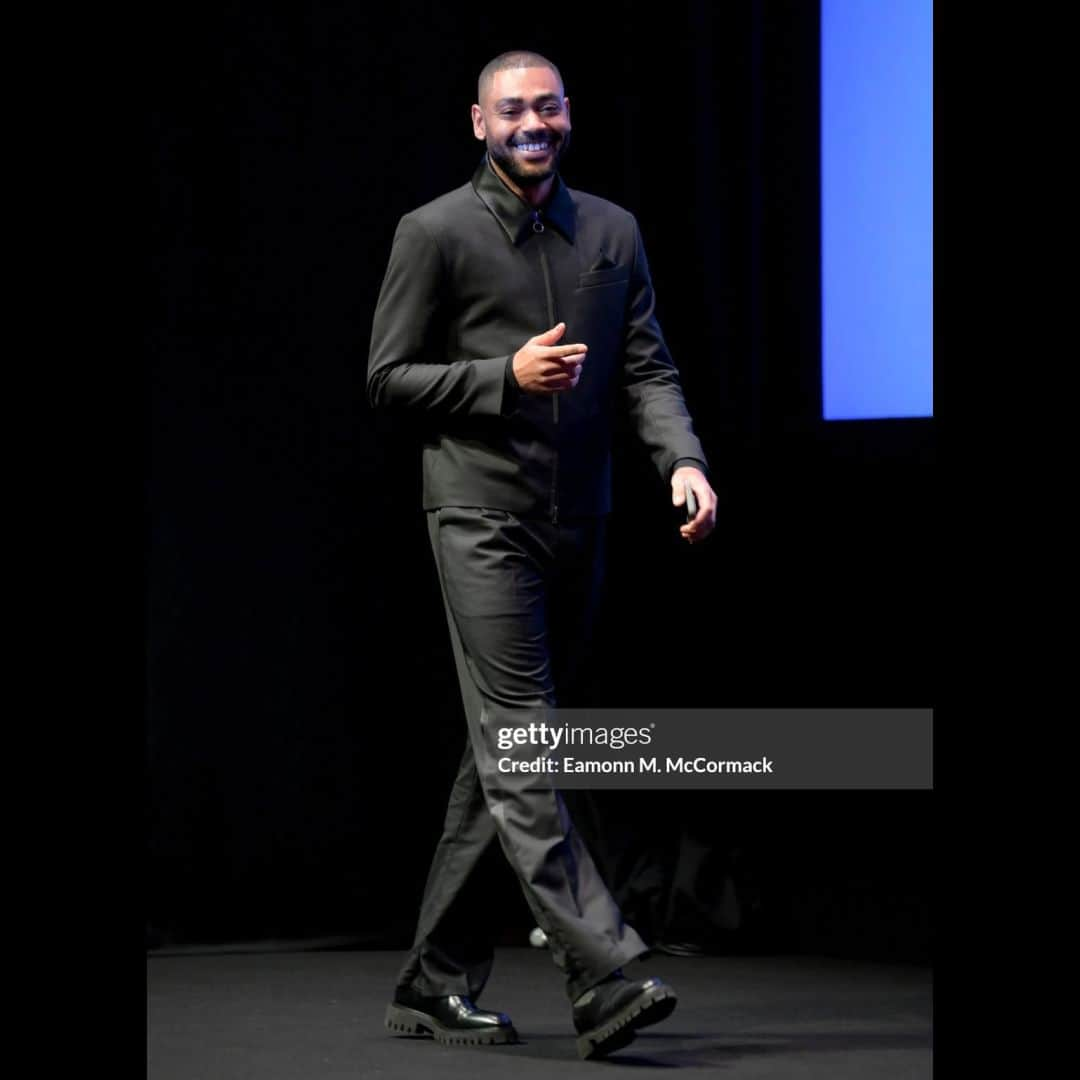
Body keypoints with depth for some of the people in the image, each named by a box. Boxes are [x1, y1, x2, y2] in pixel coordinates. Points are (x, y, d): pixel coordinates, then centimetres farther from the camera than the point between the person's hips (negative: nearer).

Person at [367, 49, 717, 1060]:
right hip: (481, 519, -6)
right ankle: (602, 980, -21)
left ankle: (435, 985, 18)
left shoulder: (613, 232, 12)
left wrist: (684, 459, -12)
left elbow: (646, 368, 7)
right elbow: (387, 379, -1)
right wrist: (507, 377, -15)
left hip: (577, 525, 6)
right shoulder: (434, 233, -1)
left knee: (500, 759, 10)